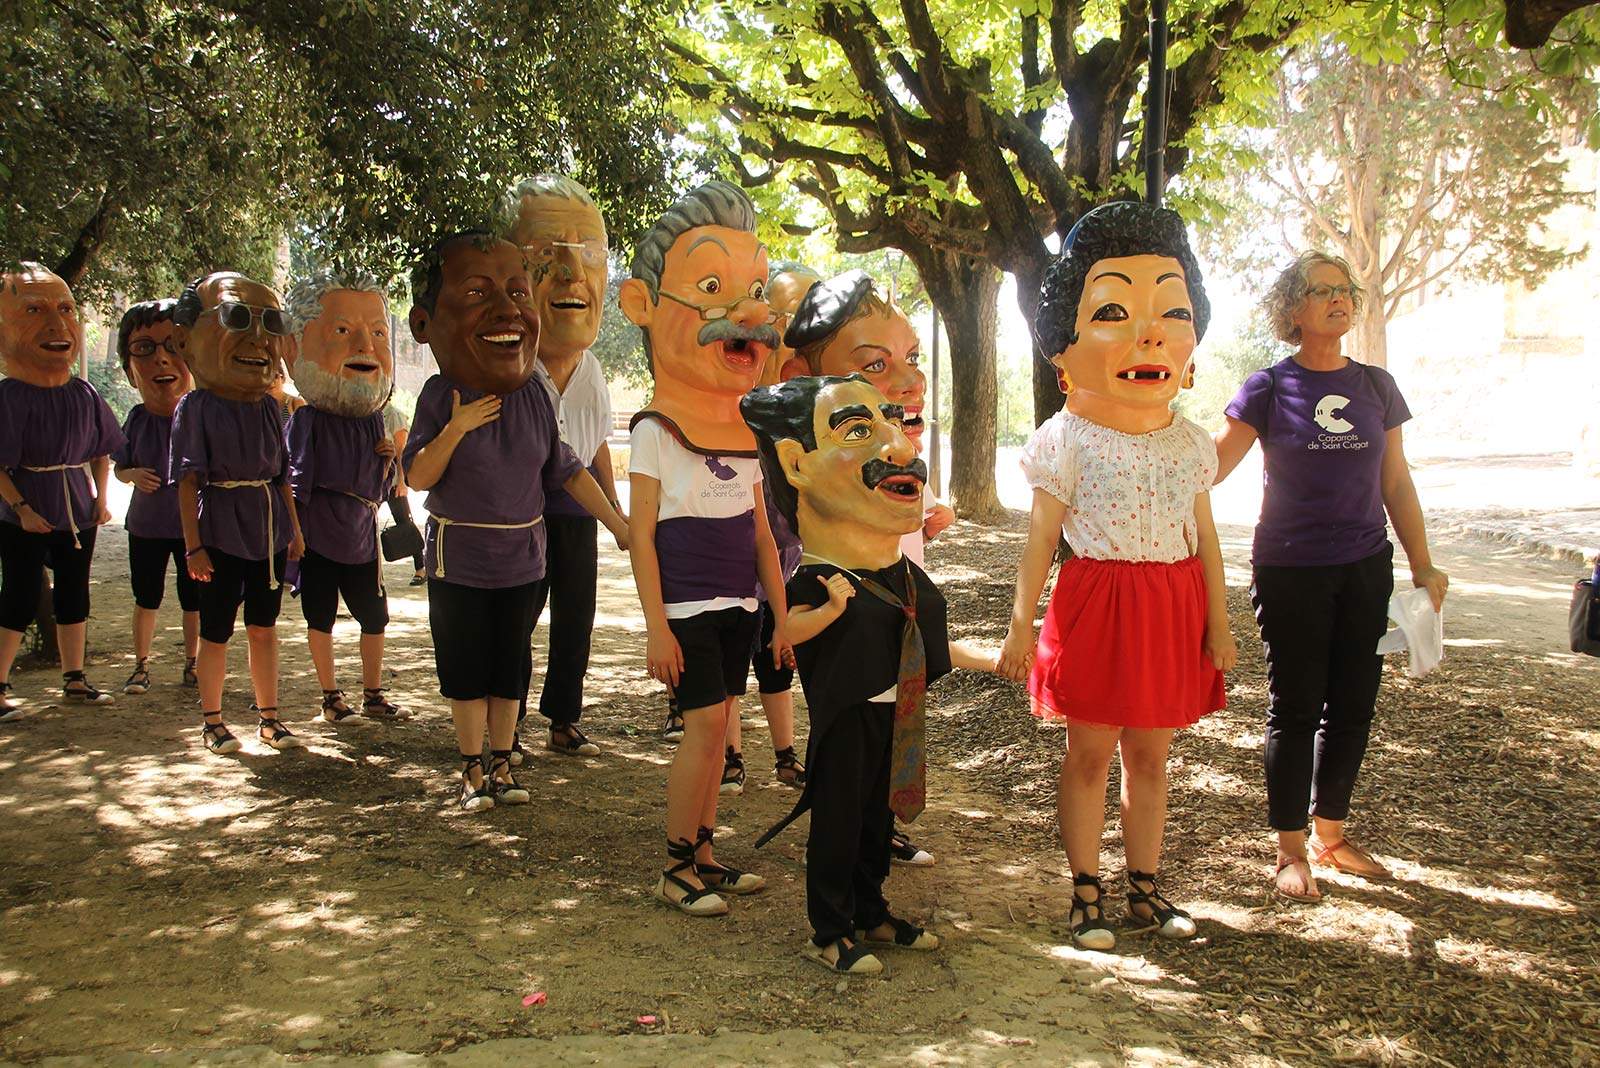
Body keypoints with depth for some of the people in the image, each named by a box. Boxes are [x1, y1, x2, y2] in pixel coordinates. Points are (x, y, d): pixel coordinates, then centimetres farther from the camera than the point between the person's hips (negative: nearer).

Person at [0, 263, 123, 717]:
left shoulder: (84, 395, 3)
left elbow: (102, 451, 13)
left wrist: (100, 499, 6)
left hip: (78, 514, 6)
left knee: (74, 596, 13)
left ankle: (73, 679, 25)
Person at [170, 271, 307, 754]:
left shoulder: (266, 406, 9)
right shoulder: (196, 407, -8)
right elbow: (188, 481, -11)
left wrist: (294, 529, 14)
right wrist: (193, 544, -15)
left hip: (269, 532, 5)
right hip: (222, 533, -5)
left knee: (264, 628, 13)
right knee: (216, 632, 6)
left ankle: (268, 717, 24)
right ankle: (212, 721, 20)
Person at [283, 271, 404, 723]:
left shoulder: (374, 421, 6)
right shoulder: (308, 420, -10)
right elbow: (295, 481, -9)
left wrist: (388, 462, -7)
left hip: (361, 538, 5)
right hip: (318, 538, -5)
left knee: (375, 619, 11)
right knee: (320, 620, 6)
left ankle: (373, 694, 24)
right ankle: (330, 695, 20)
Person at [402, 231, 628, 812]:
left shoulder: (534, 395, -3)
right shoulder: (441, 395, -11)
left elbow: (567, 471, 4)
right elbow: (417, 477, -13)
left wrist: (617, 523, 5)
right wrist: (456, 428, -26)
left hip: (521, 557, 3)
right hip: (458, 561, -3)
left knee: (510, 667, 12)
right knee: (465, 670, 7)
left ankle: (501, 765, 26)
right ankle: (473, 770, 22)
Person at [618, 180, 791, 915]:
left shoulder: (746, 436, 11)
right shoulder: (656, 432, -7)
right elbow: (641, 533, -10)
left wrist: (783, 612, 12)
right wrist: (655, 625, -14)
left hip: (737, 604, 6)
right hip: (686, 605, -6)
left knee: (716, 724, 10)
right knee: (706, 722, -10)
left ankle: (704, 853, 20)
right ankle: (678, 870, 2)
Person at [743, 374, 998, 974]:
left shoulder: (908, 580, 5)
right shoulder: (820, 582, -19)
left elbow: (924, 645, 17)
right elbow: (790, 630, -28)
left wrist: (989, 660, 22)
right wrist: (832, 607, -44)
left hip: (896, 717, 8)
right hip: (845, 717, -7)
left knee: (879, 815, 19)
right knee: (838, 821, 2)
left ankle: (871, 915, 35)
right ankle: (828, 934, 16)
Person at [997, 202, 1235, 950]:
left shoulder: (1188, 444, 6)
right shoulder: (1069, 442, -7)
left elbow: (1204, 537, 10)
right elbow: (1041, 538, -6)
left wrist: (1218, 620, 8)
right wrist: (1021, 622, -9)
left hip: (1171, 608, 4)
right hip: (1097, 602, -4)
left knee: (1149, 753, 12)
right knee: (1089, 752, 4)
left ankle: (1146, 890, 24)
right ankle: (1087, 894, 16)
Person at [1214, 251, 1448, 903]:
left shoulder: (1376, 386, 8)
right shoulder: (1270, 388, -3)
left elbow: (1396, 482, 12)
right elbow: (1211, 464, -8)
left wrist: (1423, 565, 9)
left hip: (1365, 568, 4)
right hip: (1291, 572, -4)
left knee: (1353, 707, 8)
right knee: (1295, 707, 2)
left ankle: (1330, 835, 25)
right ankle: (1290, 850, 13)